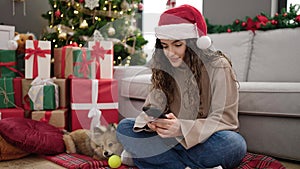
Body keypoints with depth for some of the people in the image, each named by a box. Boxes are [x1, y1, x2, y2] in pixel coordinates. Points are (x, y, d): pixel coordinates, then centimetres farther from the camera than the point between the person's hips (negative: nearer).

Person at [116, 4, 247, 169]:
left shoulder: (218, 66, -14)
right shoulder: (163, 66, 2)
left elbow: (224, 119, -18)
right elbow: (154, 104, 0)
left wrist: (182, 128, -33)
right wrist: (151, 120, -26)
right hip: (174, 138, 5)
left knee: (234, 143, -36)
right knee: (124, 127, -13)